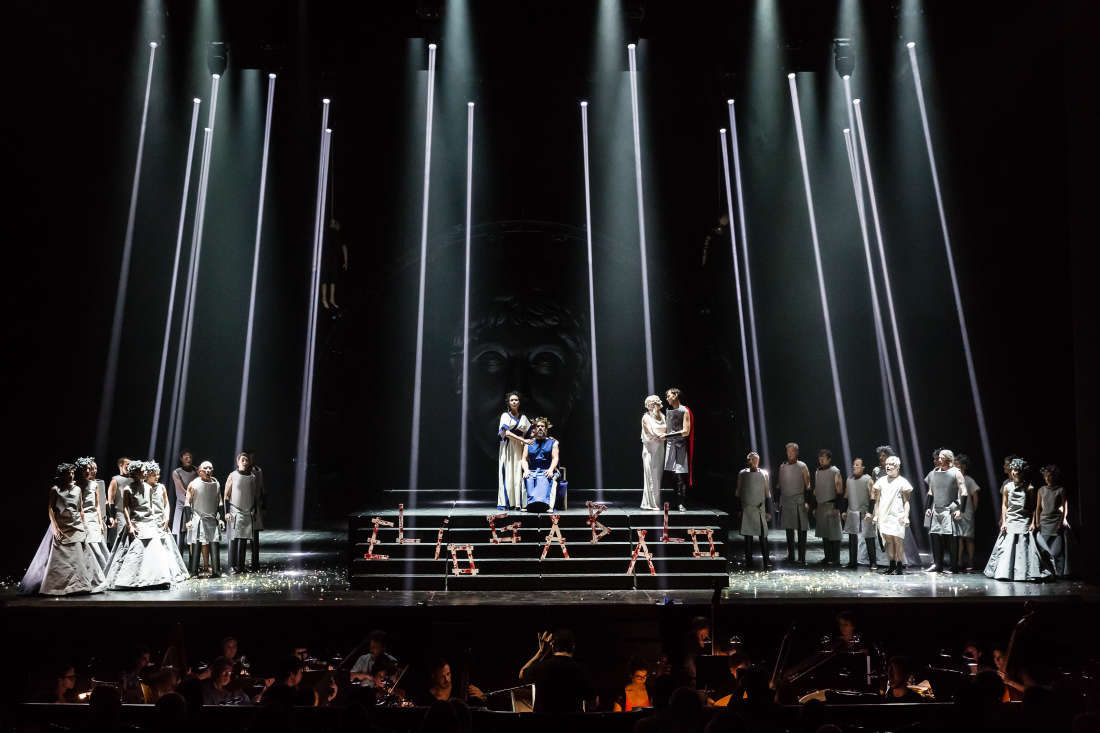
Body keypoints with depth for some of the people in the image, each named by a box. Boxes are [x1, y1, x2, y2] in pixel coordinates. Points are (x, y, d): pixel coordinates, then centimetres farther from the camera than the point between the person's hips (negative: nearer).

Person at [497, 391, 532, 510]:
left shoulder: (523, 417, 14)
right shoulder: (505, 415, 2)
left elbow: (528, 434, 16)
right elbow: (506, 433, -10)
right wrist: (523, 440, -15)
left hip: (519, 448, 3)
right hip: (508, 447, -3)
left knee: (519, 474, -3)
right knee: (507, 474, -7)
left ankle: (518, 502, -1)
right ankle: (505, 502, -6)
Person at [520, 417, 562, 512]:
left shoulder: (553, 443, 17)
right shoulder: (529, 443, 22)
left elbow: (555, 458, 5)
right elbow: (524, 459, 13)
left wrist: (551, 470, -16)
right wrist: (526, 470, -9)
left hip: (547, 471, -2)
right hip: (532, 471, 2)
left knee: (546, 480, -37)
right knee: (528, 479, -34)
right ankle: (529, 504, -48)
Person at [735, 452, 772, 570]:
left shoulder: (764, 474, 7)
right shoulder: (742, 474, 6)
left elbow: (767, 494, 9)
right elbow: (738, 492, 10)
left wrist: (768, 511, 4)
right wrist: (738, 509, 5)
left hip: (760, 509, -1)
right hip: (746, 509, 1)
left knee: (763, 535, -6)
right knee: (747, 536, 3)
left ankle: (766, 561, -1)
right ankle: (748, 561, 10)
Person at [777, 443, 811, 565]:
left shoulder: (802, 466, -1)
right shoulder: (782, 466, 10)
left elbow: (807, 486, -1)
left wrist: (807, 502, -9)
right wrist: (779, 502, 12)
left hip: (799, 502, -3)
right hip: (786, 502, 4)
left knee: (802, 530, -4)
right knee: (789, 529, 7)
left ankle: (802, 558, 0)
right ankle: (790, 556, 14)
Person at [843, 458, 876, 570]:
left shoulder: (868, 479, -5)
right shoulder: (849, 479, 12)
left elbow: (872, 497, -8)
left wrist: (870, 512, -15)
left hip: (864, 514, -6)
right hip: (852, 513, 6)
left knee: (869, 538, -4)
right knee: (852, 539, 9)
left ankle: (872, 563, 2)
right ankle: (853, 562, 17)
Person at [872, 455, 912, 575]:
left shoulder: (902, 482, 3)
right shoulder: (881, 481, 14)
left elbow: (906, 501, 2)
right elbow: (877, 500, 16)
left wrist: (906, 517, -7)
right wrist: (876, 515, 10)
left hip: (897, 516, -3)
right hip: (884, 516, 3)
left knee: (898, 540, -8)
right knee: (889, 541, 2)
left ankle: (900, 566, -3)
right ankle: (892, 566, 8)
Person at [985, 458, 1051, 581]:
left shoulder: (1029, 488, 0)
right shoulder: (1007, 487, 6)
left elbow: (1033, 507, 1)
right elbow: (1004, 505, 8)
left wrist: (1033, 522, -6)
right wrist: (1003, 522, 2)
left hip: (1024, 522, -2)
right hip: (1010, 521, 2)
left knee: (1024, 547, -4)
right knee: (1006, 548, 1)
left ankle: (1024, 573, 4)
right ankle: (1004, 572, 7)